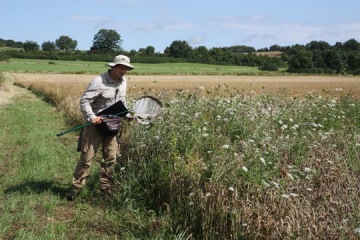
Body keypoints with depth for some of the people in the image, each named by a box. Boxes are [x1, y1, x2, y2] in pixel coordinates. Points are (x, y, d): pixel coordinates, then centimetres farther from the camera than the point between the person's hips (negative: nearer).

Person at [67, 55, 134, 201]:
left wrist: (127, 114, 9)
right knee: (86, 157, -2)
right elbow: (84, 101, -17)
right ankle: (76, 187, 10)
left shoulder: (123, 81, 7)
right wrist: (91, 117, -28)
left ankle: (105, 188, 19)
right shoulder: (99, 82, -16)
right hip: (96, 124, -6)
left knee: (111, 159, 8)